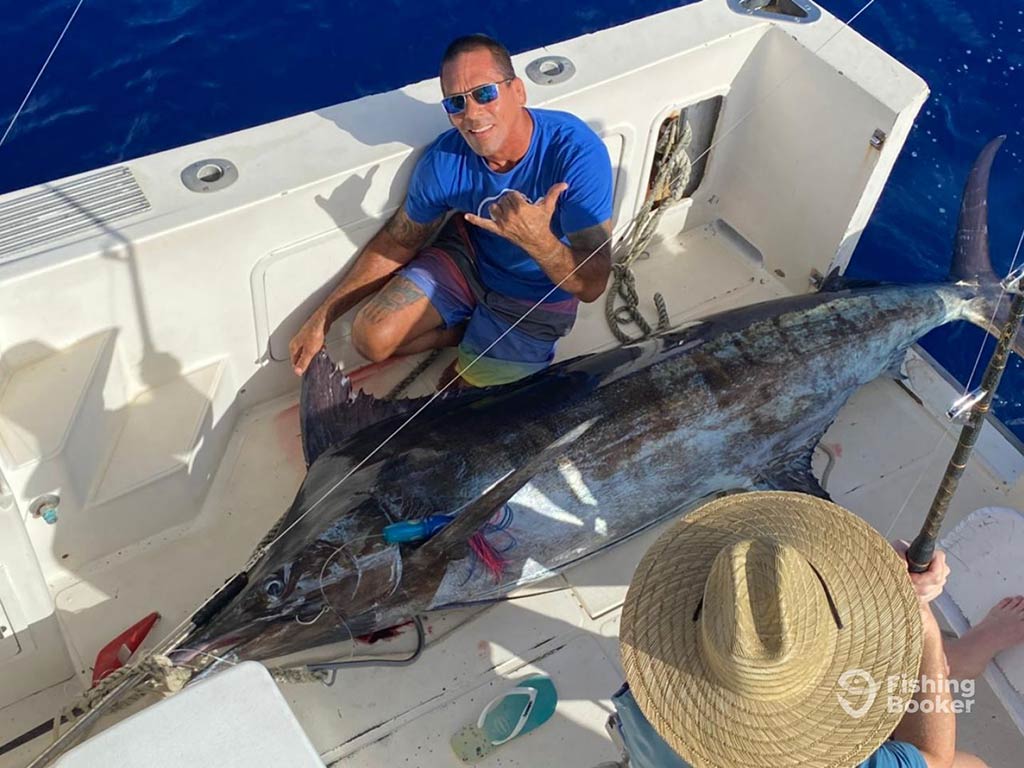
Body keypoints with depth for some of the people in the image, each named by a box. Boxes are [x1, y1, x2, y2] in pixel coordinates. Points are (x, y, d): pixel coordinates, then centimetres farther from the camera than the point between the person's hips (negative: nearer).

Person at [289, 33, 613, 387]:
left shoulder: (576, 150, -33)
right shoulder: (445, 159, -21)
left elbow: (592, 286, -32)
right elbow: (398, 241, -3)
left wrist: (538, 240, -53)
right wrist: (322, 318, -4)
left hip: (537, 297, -3)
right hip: (468, 258, 4)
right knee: (372, 338, -10)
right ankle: (473, 332, 11)